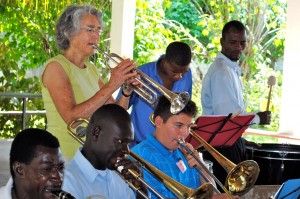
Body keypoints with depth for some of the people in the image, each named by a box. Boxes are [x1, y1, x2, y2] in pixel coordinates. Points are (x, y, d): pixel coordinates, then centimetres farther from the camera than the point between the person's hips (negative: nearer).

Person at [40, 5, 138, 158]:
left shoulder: (91, 69, 12)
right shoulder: (55, 66, -9)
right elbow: (71, 117, -23)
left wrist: (126, 92, -10)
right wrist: (111, 86, -25)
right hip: (63, 156, -7)